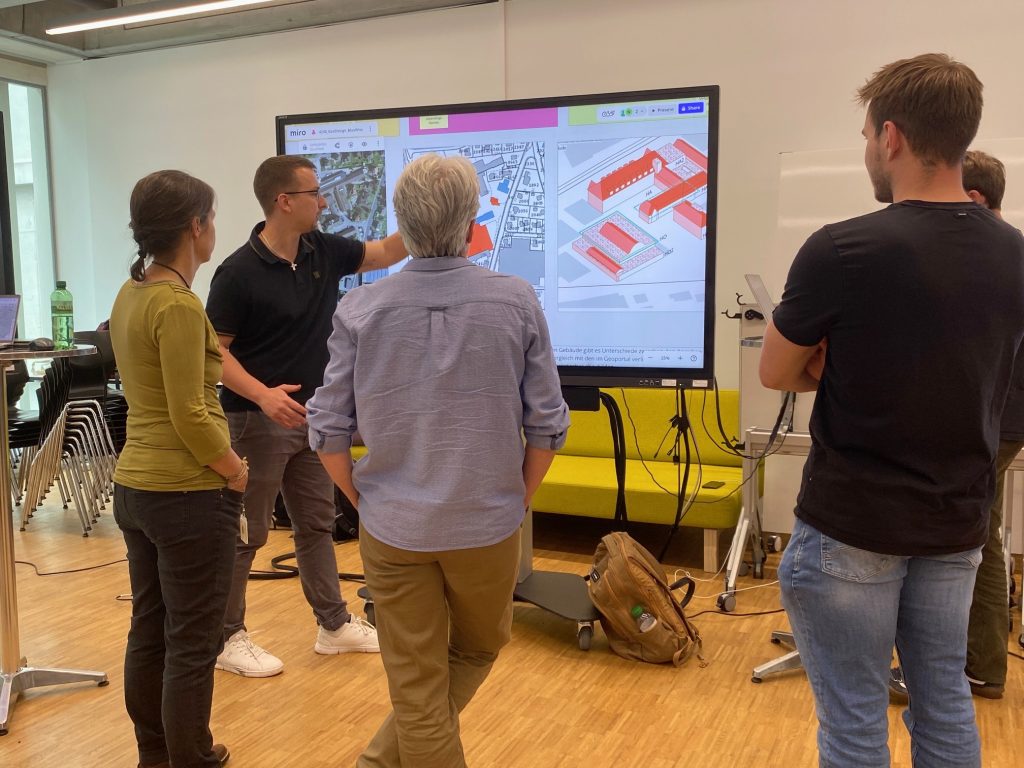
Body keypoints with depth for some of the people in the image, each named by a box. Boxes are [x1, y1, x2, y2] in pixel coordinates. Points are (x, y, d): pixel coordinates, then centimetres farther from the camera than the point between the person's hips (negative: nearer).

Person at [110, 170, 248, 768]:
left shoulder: (130, 294, 8)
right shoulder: (179, 305, -19)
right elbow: (189, 416, -21)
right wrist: (235, 471, -7)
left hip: (135, 485, 9)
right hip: (188, 495, -9)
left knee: (149, 629, 19)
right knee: (193, 644, 5)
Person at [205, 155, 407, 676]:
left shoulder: (324, 251, 2)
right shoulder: (239, 272, -18)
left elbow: (387, 252, 13)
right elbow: (214, 350, -15)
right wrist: (263, 394, -29)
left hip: (312, 414, 8)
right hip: (259, 419, -7)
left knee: (317, 523, 16)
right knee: (245, 532, 4)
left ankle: (334, 624, 28)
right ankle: (227, 638, 19)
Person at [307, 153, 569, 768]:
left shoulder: (361, 310, -7)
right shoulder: (516, 302, -8)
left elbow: (329, 430, -5)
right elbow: (548, 425, -5)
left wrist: (365, 500, 10)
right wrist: (519, 499, 10)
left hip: (393, 527, 1)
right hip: (487, 524, 0)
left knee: (416, 685, 13)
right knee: (478, 650, 25)